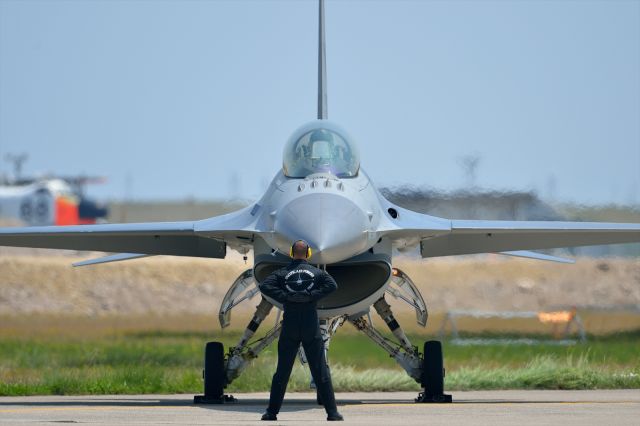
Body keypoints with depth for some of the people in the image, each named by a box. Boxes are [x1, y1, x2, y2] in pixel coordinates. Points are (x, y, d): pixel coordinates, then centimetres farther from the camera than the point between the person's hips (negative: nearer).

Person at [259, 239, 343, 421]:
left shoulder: (282, 273, 2)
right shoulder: (317, 273, 2)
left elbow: (264, 285, -13)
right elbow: (332, 285, -15)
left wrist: (285, 297, -13)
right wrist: (312, 296, -13)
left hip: (290, 330, 0)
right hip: (311, 329, 0)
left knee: (282, 372, 7)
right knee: (321, 372, 3)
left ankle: (272, 412, 6)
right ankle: (332, 412, 0)